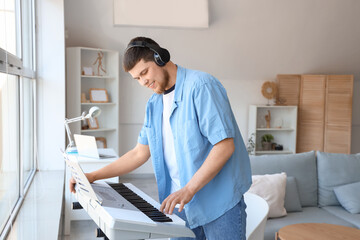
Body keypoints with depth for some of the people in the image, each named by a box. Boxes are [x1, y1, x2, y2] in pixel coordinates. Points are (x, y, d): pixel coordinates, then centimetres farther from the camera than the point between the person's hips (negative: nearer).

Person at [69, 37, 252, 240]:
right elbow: (140, 153, 14)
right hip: (181, 202, 6)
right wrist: (93, 176, 7)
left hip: (219, 201, -6)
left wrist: (189, 189, -24)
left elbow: (225, 145, -20)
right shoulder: (154, 104, 11)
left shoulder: (200, 86, -14)